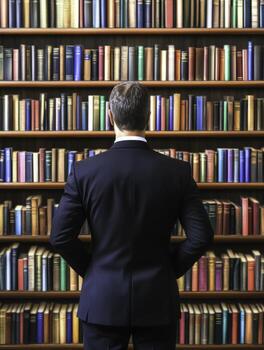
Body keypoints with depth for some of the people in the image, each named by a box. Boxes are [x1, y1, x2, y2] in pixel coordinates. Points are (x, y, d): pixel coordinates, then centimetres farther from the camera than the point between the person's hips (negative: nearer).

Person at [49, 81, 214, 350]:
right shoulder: (178, 171, -8)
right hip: (158, 300, 1)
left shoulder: (84, 171, -10)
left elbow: (60, 237, -8)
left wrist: (91, 270, 7)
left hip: (102, 300, 0)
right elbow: (201, 236, -8)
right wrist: (170, 269, 6)